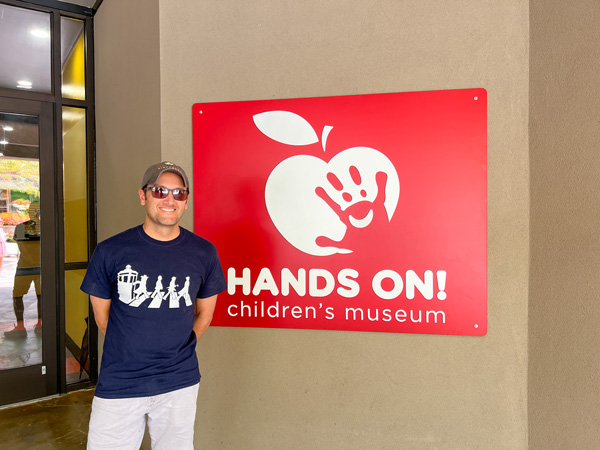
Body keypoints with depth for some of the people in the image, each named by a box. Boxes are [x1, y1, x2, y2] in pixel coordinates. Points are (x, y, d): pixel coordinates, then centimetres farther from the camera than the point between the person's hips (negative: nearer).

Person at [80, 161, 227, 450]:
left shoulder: (204, 253, -3)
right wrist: (131, 352, 8)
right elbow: (102, 315, 6)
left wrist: (178, 351, 6)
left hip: (179, 383, 1)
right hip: (118, 383, 0)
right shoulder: (110, 251, -6)